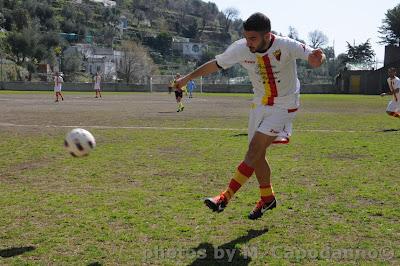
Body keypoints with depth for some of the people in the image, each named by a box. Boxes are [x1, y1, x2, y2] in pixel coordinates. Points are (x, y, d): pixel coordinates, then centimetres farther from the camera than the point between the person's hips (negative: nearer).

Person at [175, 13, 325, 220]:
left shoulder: (286, 46, -24)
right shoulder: (241, 49, -13)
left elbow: (314, 57, -28)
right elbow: (215, 64, 0)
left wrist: (317, 58, -53)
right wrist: (187, 78, 4)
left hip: (284, 106, -5)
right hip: (260, 104, 5)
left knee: (255, 148, -18)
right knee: (256, 154, 6)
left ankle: (225, 197, -16)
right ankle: (267, 198, 26)